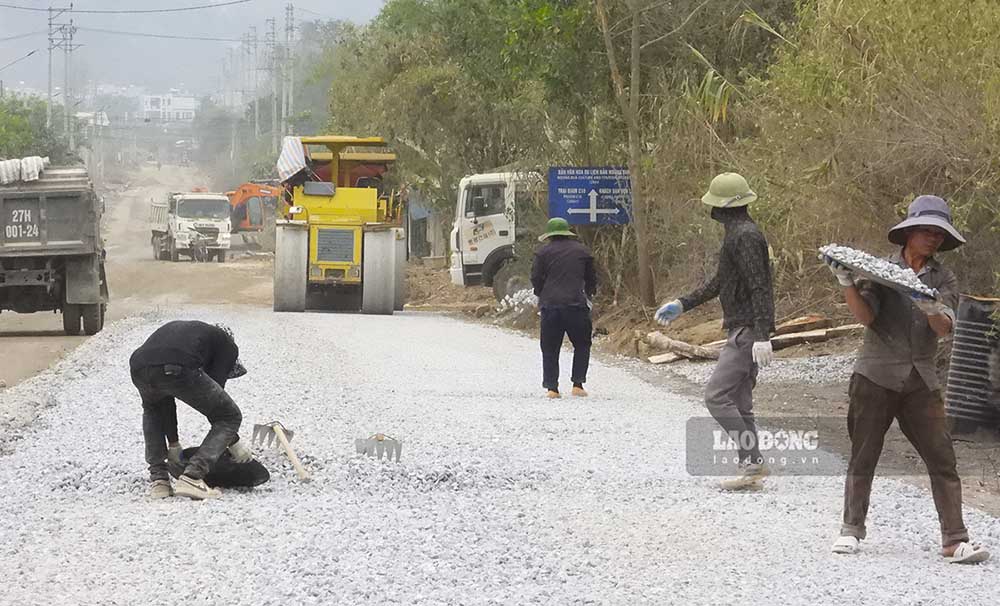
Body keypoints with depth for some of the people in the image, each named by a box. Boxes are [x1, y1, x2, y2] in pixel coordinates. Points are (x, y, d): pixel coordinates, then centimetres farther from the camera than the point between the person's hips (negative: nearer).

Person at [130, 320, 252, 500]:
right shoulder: (226, 345, 28)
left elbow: (164, 397, 44)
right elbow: (213, 396, 17)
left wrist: (173, 443, 51)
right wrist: (234, 442, 25)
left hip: (139, 368, 6)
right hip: (178, 369, -6)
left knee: (153, 410, 40)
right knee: (230, 417, 15)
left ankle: (158, 479, 27)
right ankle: (192, 478, 1)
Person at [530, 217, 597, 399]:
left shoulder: (543, 252, 4)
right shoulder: (582, 251, 11)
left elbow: (535, 278, 0)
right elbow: (591, 278, 15)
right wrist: (588, 296, 28)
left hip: (550, 305, 0)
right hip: (576, 305, 0)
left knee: (550, 349, 7)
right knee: (582, 345, 13)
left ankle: (551, 387, 1)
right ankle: (578, 384, 2)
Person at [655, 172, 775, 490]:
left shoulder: (746, 237, -16)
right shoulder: (737, 234, 18)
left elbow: (759, 287, -23)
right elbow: (719, 282, 29)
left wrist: (762, 334, -29)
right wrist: (682, 304, 31)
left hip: (747, 331, -11)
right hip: (742, 331, 11)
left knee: (717, 396, -13)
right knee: (739, 403, 10)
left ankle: (752, 461, -13)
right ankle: (752, 465, 11)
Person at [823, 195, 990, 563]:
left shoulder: (943, 280, 6)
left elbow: (945, 328, -9)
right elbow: (865, 316, -9)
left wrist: (932, 311, -31)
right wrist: (847, 284, -24)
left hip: (921, 381, 2)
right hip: (876, 376, -1)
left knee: (942, 459, -6)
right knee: (863, 457, 5)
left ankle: (954, 540, -7)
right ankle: (852, 530, 18)